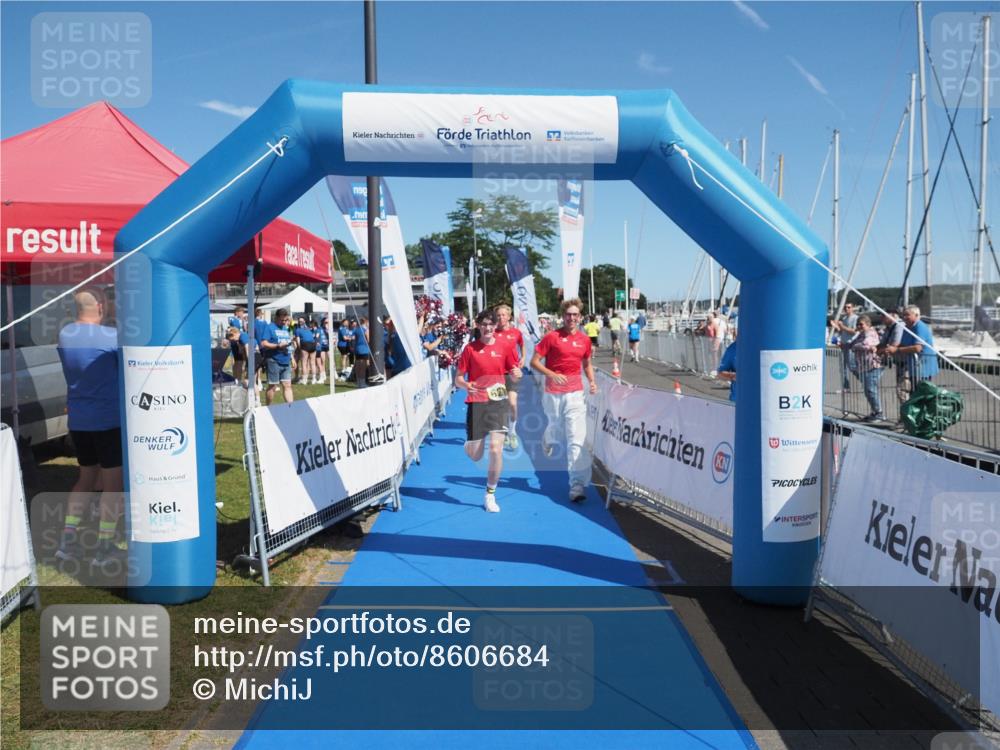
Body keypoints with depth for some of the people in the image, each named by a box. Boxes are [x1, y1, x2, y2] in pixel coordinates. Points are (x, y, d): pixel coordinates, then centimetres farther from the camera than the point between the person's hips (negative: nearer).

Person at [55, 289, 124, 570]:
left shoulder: (64, 335, 5)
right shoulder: (111, 336, -15)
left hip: (78, 421, 6)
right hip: (109, 419, -6)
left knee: (87, 476, 20)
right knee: (113, 481, 4)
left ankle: (68, 539, 19)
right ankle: (104, 549, 7)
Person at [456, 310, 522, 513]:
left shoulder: (505, 347, 2)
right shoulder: (470, 348, 0)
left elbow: (515, 375, 8)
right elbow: (458, 378, 1)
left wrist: (516, 374, -15)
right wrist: (466, 385, -21)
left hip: (498, 402, 0)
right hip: (476, 403, 0)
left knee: (496, 448, -13)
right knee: (474, 455, 4)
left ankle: (490, 496, 5)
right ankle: (470, 441, 45)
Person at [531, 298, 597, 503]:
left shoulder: (584, 339, 7)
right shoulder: (551, 337, -6)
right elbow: (534, 361, -5)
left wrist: (592, 382, 4)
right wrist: (552, 375, -19)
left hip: (575, 393, 2)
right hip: (553, 393, -1)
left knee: (576, 439, -8)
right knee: (556, 429, 16)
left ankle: (577, 485, -7)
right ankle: (548, 439, 56)